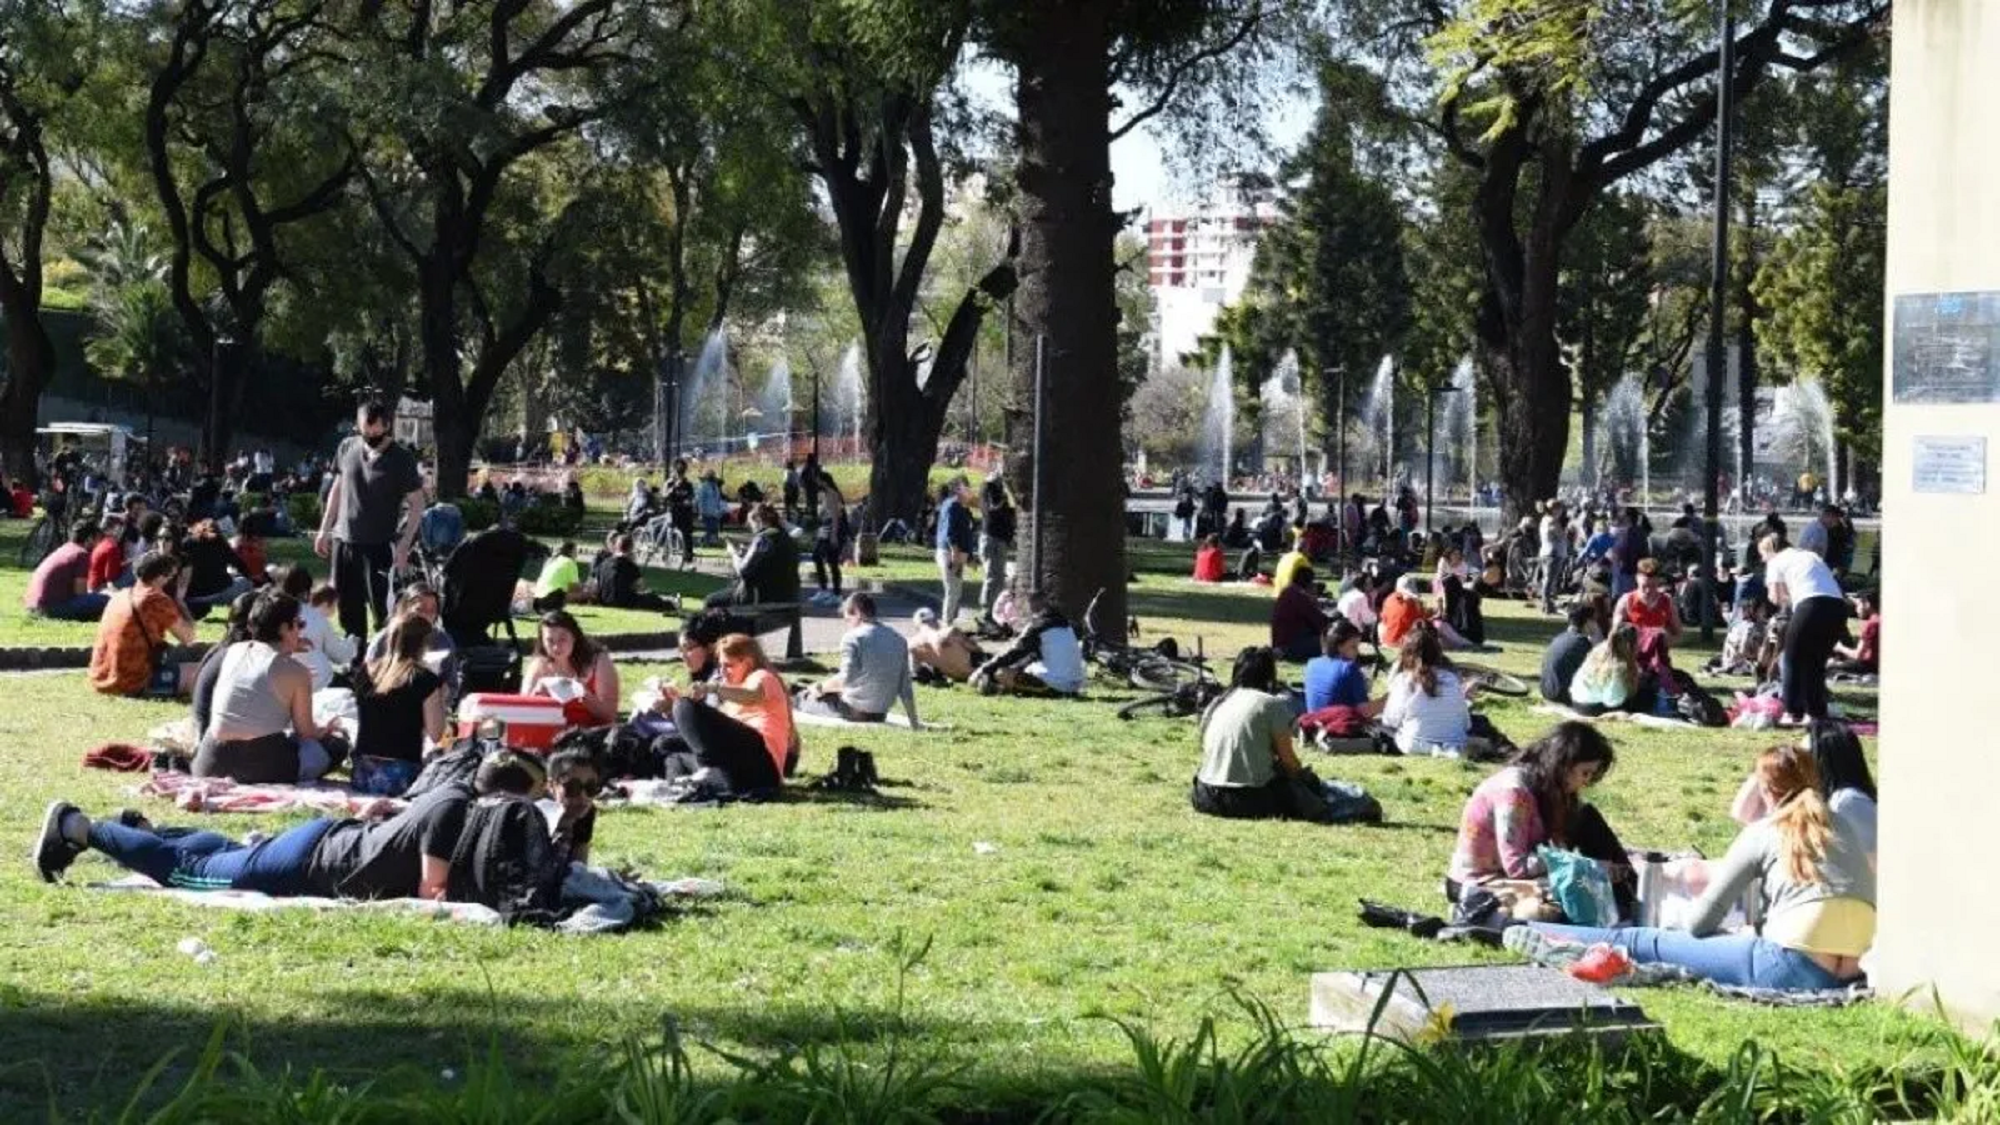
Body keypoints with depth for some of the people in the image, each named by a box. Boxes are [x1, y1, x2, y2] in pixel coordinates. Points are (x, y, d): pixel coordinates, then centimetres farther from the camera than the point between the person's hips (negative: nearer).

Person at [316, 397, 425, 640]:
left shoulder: (402, 459, -8)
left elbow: (417, 504, -5)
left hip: (378, 546, -5)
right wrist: (324, 529, 15)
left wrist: (404, 544, -13)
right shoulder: (347, 448, 5)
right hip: (343, 540, 5)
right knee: (349, 611, 10)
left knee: (382, 611, -8)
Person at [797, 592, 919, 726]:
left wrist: (820, 687, -7)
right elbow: (906, 687, 8)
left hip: (854, 712, -7)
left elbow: (846, 678, -22)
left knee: (802, 698, 13)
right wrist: (914, 723, 11)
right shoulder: (898, 639, 8)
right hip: (881, 715, 7)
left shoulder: (853, 637, -12)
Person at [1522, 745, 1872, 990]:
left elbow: (1700, 922, 6)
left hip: (1792, 968, -6)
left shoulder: (1762, 833, 5)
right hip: (1846, 974, 6)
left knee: (1639, 942, 7)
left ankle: (1520, 929, 13)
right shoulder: (1845, 829, 20)